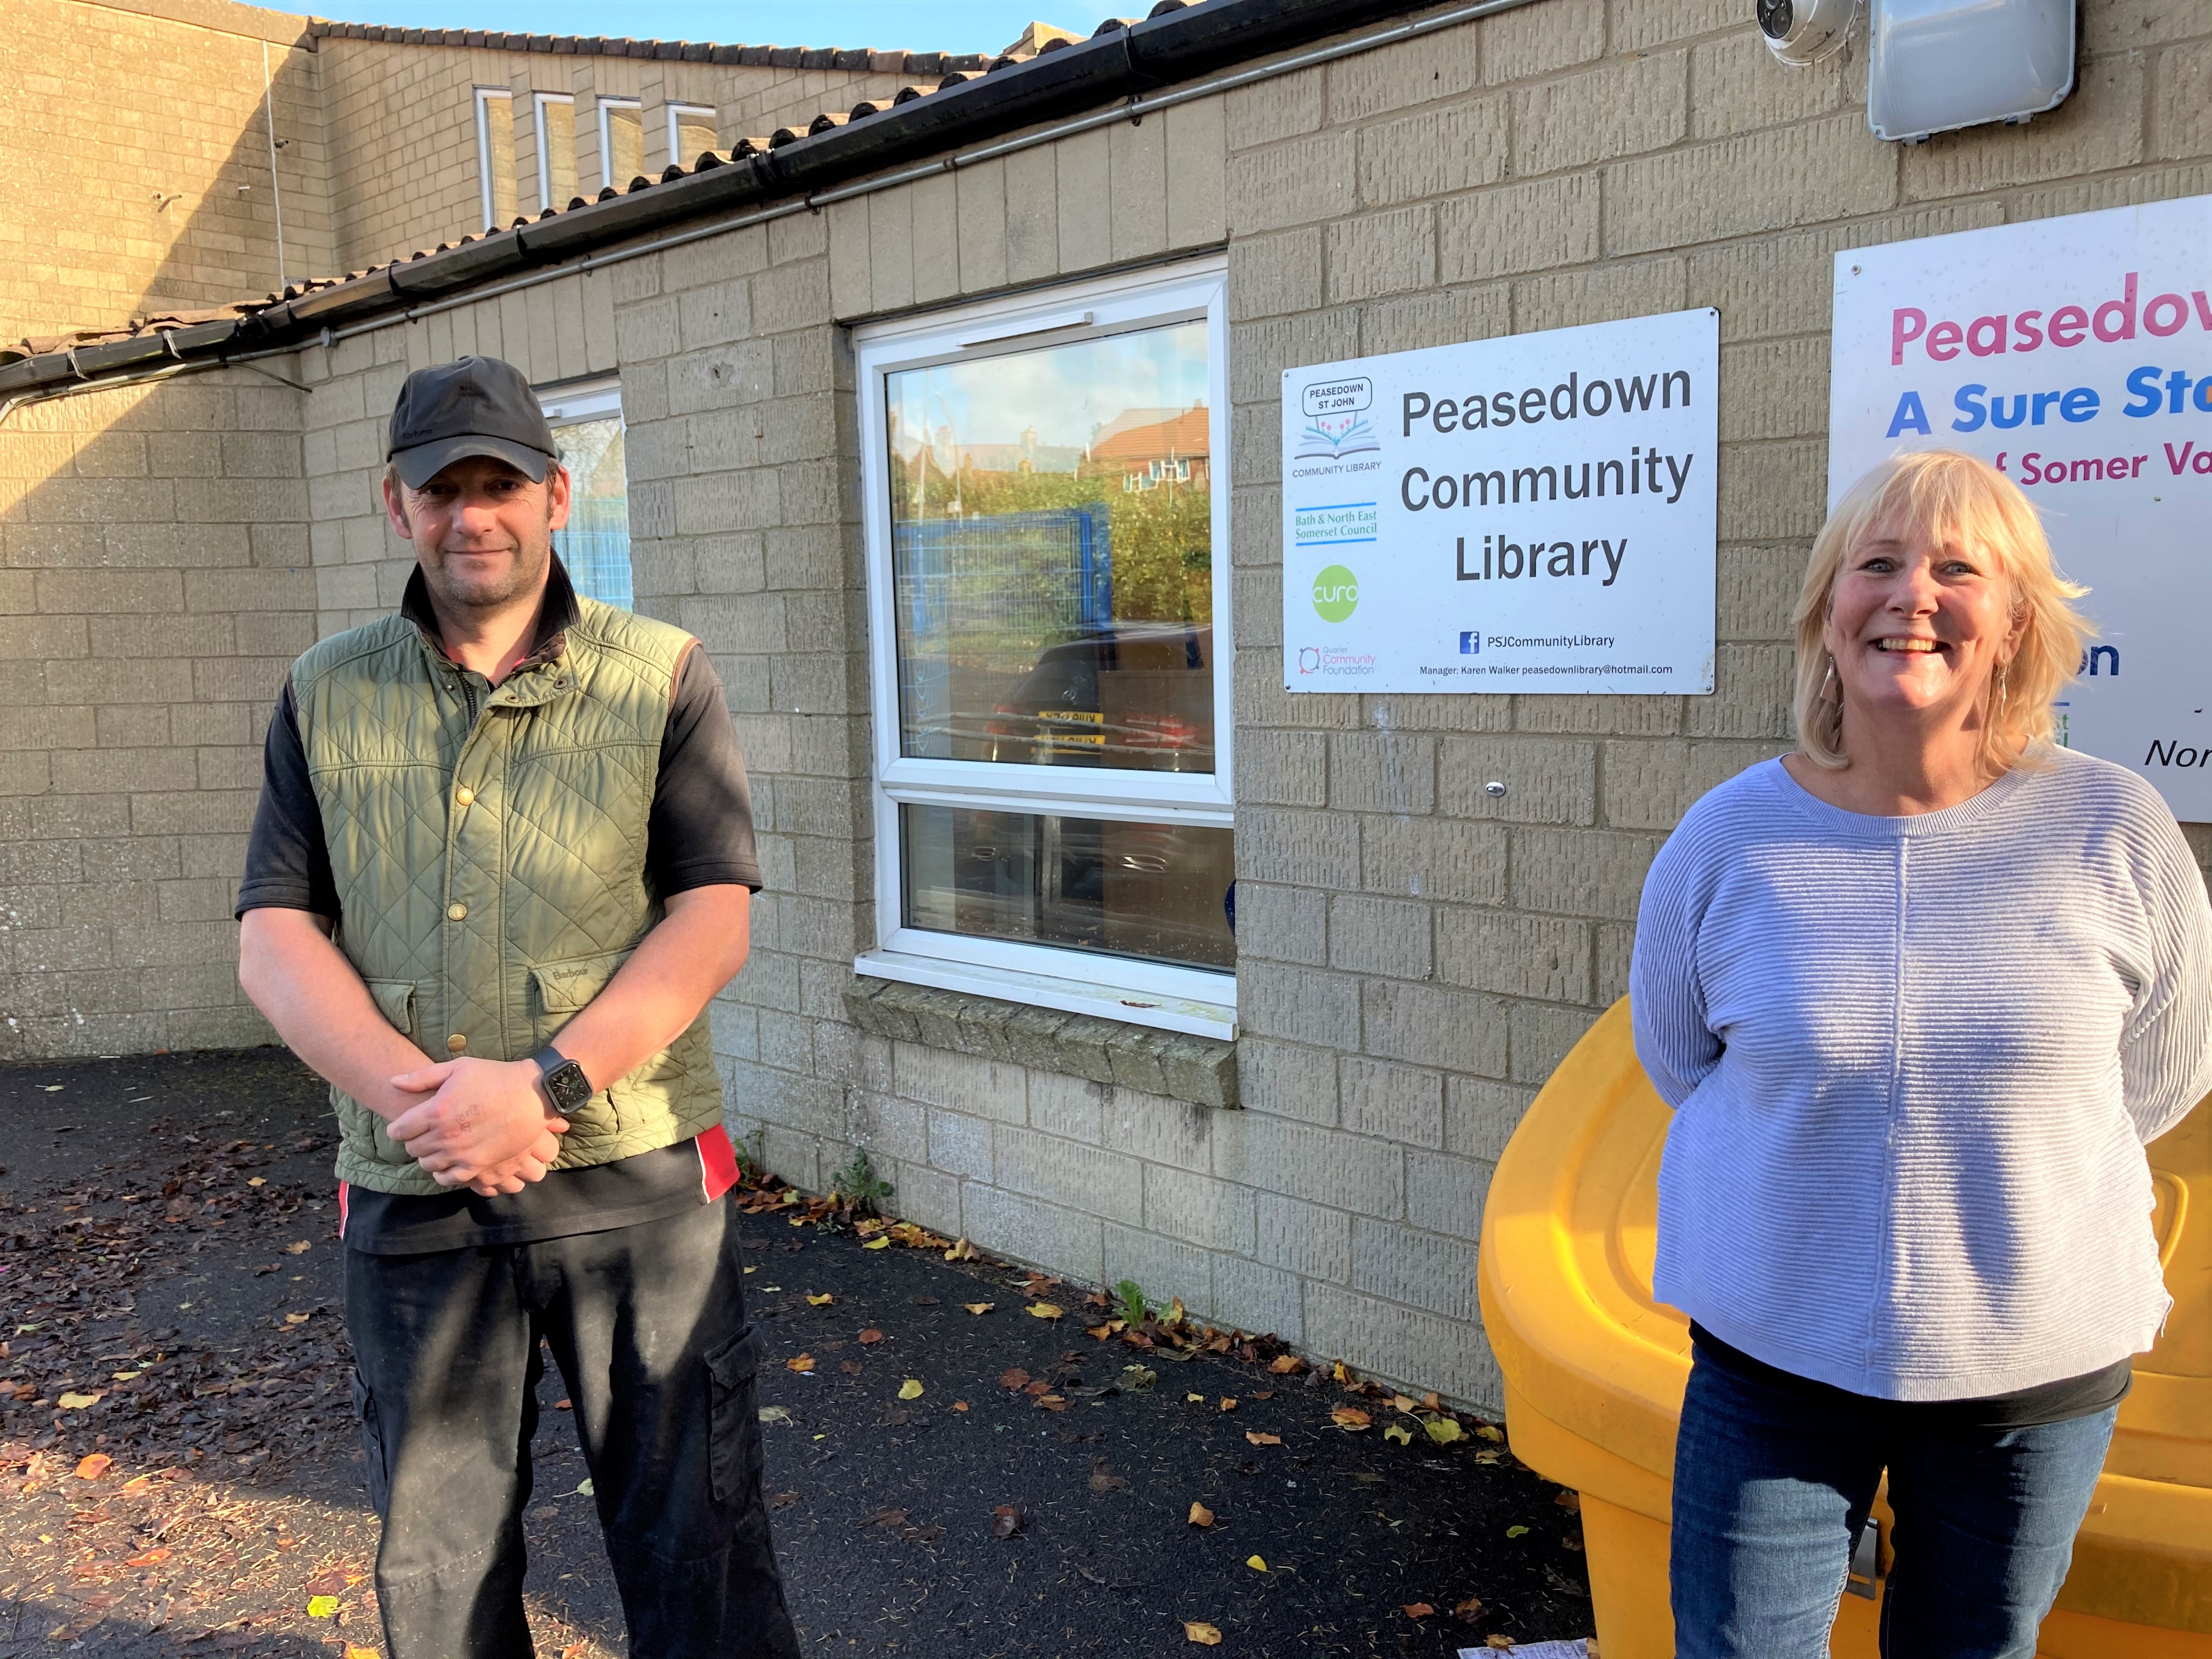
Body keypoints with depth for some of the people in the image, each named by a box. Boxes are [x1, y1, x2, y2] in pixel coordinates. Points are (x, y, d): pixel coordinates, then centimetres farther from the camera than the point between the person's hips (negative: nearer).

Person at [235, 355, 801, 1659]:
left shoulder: (662, 680, -1)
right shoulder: (328, 697, 8)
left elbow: (711, 923, -8)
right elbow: (275, 932, 3)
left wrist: (544, 1083, -20)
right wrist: (407, 1090, -14)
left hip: (633, 1178, -3)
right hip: (410, 1198, 3)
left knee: (697, 1551, 7)